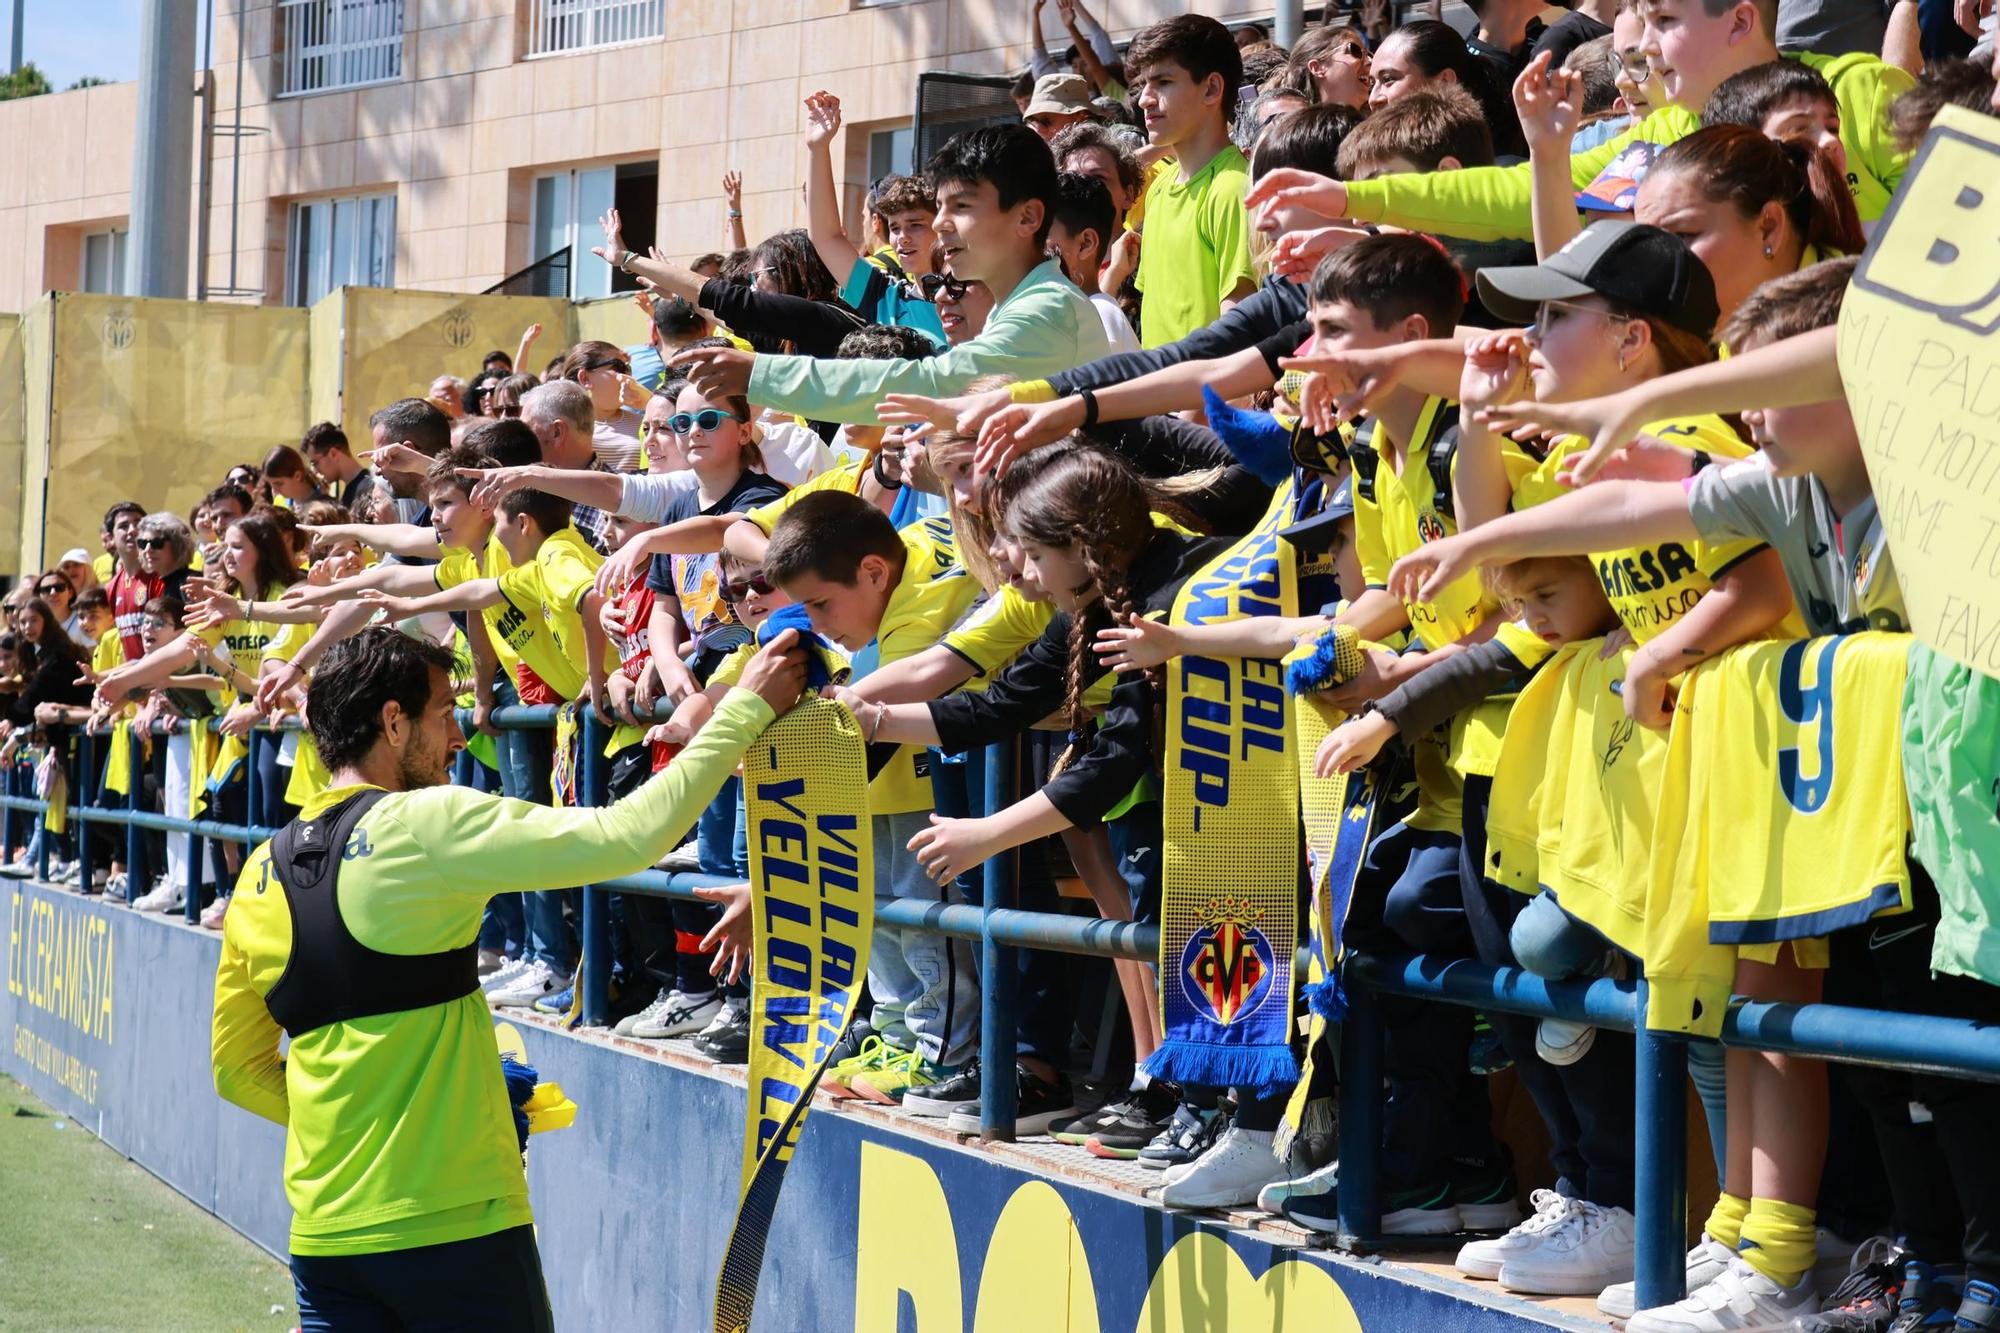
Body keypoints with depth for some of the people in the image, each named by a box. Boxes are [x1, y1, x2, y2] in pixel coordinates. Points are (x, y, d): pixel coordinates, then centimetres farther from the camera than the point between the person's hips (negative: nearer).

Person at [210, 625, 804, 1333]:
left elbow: (238, 1072, 15)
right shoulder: (423, 826, -12)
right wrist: (746, 708, -8)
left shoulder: (262, 874, 8)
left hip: (325, 1234, 6)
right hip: (455, 1230, -6)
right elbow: (632, 835, -16)